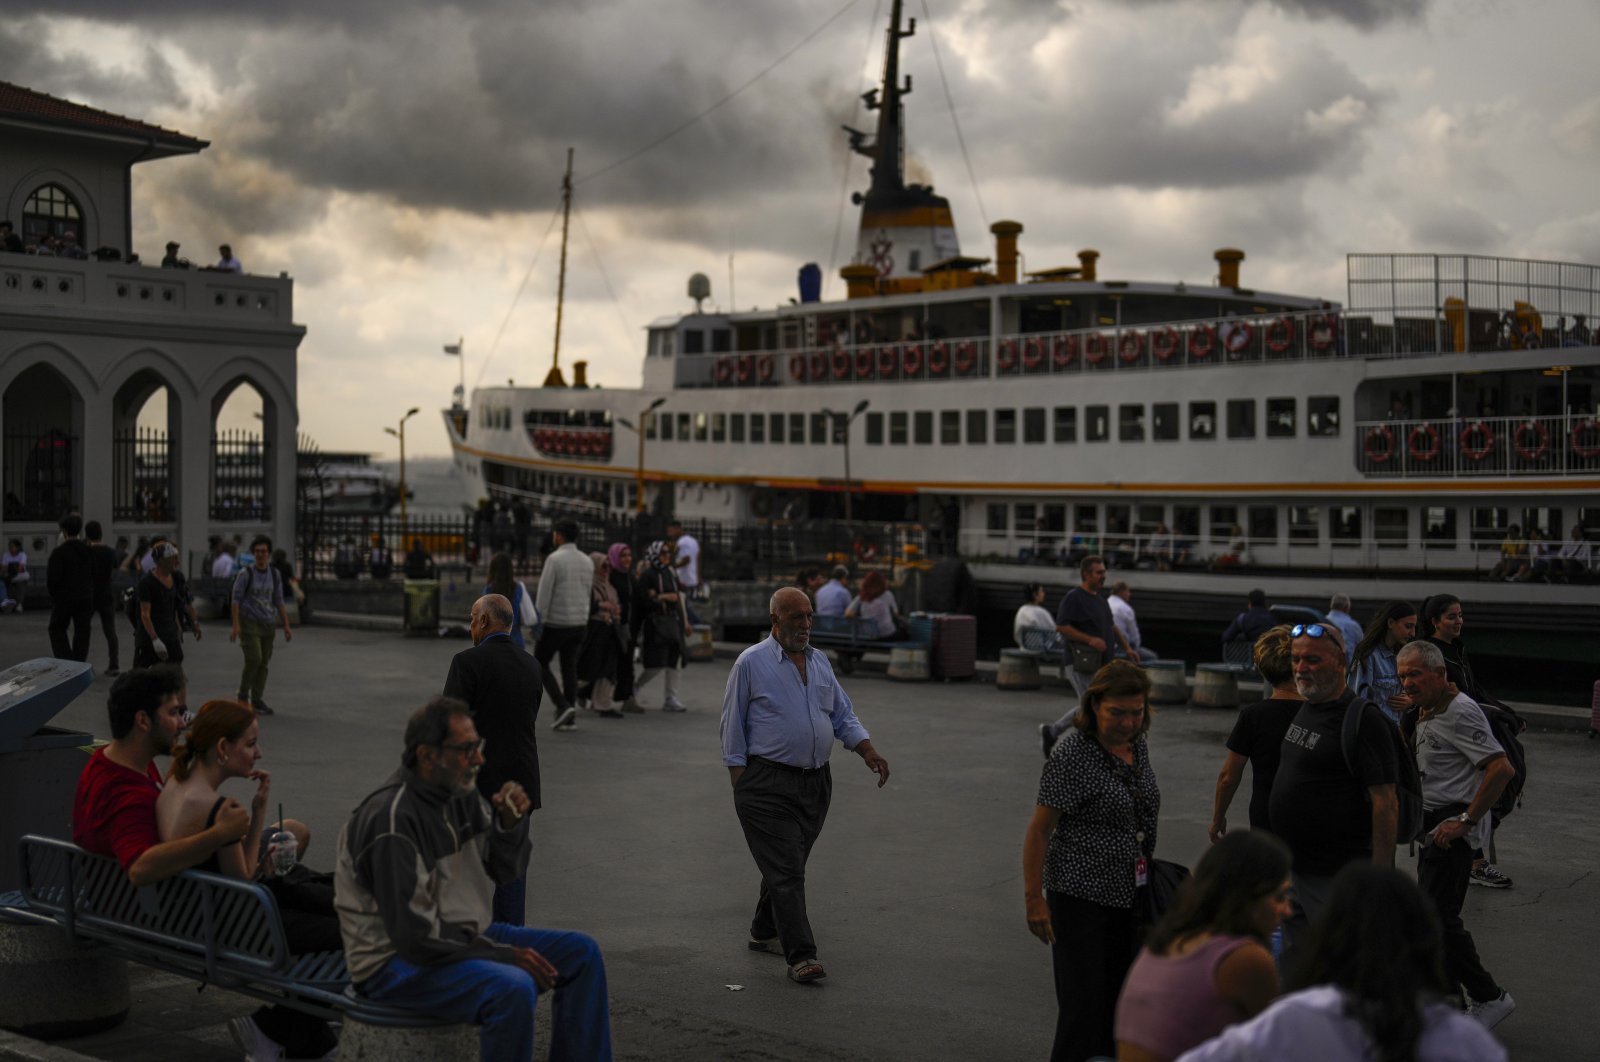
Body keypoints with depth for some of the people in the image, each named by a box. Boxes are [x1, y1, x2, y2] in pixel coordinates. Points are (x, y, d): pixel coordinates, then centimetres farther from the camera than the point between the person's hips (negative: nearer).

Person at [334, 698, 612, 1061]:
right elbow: (413, 934, -26)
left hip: (465, 935, 9)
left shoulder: (461, 793, 1)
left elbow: (503, 870, 12)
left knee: (581, 953, 2)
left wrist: (510, 823, -10)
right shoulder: (391, 820, -24)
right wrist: (503, 955, -21)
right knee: (513, 988, -33)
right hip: (396, 960, -9)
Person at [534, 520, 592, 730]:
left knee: (540, 664, 8)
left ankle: (563, 705, -7)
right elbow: (587, 592, 12)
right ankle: (569, 718, 7)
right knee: (570, 668, 10)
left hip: (557, 622, -6)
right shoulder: (587, 561, 8)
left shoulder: (554, 559, -13)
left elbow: (544, 593, -14)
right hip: (580, 622, 6)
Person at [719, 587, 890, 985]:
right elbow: (733, 726, -2)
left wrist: (869, 753, 1)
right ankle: (800, 956, -12)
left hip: (816, 782, 6)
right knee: (786, 870, -10)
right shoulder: (751, 663, -4)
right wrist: (740, 785, -6)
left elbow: (843, 715, 17)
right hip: (768, 784, -6)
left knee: (788, 865, 15)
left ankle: (764, 933, 32)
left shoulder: (820, 661, 13)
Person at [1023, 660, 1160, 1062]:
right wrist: (1034, 899, -17)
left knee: (1118, 1000, 12)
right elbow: (1039, 829, -15)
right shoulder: (1072, 753, -17)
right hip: (1081, 895, -7)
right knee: (1084, 1003, -5)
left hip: (1130, 894, 7)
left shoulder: (1138, 744, 5)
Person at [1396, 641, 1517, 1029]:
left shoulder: (1460, 713, -18)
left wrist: (1466, 820, -22)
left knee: (1437, 914, -11)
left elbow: (1502, 768, -25)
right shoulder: (1428, 711, 12)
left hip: (1452, 825, -10)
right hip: (1434, 822, 10)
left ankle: (1488, 998, -1)